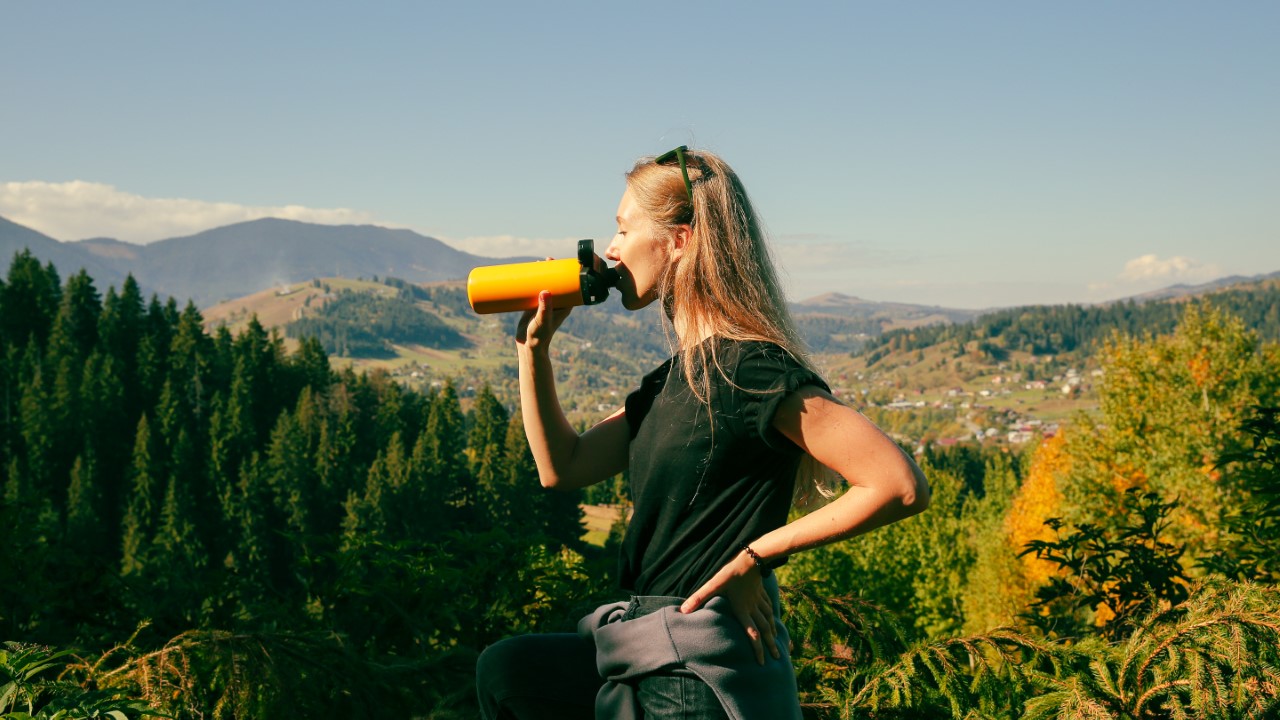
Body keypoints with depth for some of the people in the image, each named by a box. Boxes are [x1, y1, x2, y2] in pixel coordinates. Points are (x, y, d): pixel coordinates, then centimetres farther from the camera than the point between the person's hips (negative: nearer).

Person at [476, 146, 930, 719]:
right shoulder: (674, 378, 10)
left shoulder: (752, 371, -18)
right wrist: (533, 345, 5)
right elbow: (562, 467, 12)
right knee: (504, 671, 16)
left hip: (701, 674, -9)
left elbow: (902, 486, -24)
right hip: (650, 654, 9)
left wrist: (755, 554, -17)